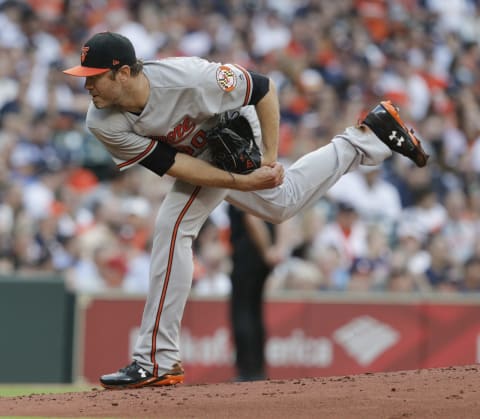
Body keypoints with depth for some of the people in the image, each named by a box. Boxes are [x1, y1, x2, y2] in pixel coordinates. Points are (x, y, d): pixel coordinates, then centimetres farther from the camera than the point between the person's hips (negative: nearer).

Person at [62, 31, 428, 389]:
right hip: (195, 153, 6)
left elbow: (263, 89, -26)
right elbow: (169, 164, -29)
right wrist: (241, 182, -37)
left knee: (173, 226, -22)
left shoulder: (187, 78, -43)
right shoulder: (103, 123, -31)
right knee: (282, 203, 28)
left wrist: (270, 157, -26)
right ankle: (368, 137, 48)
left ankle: (157, 363, -14)